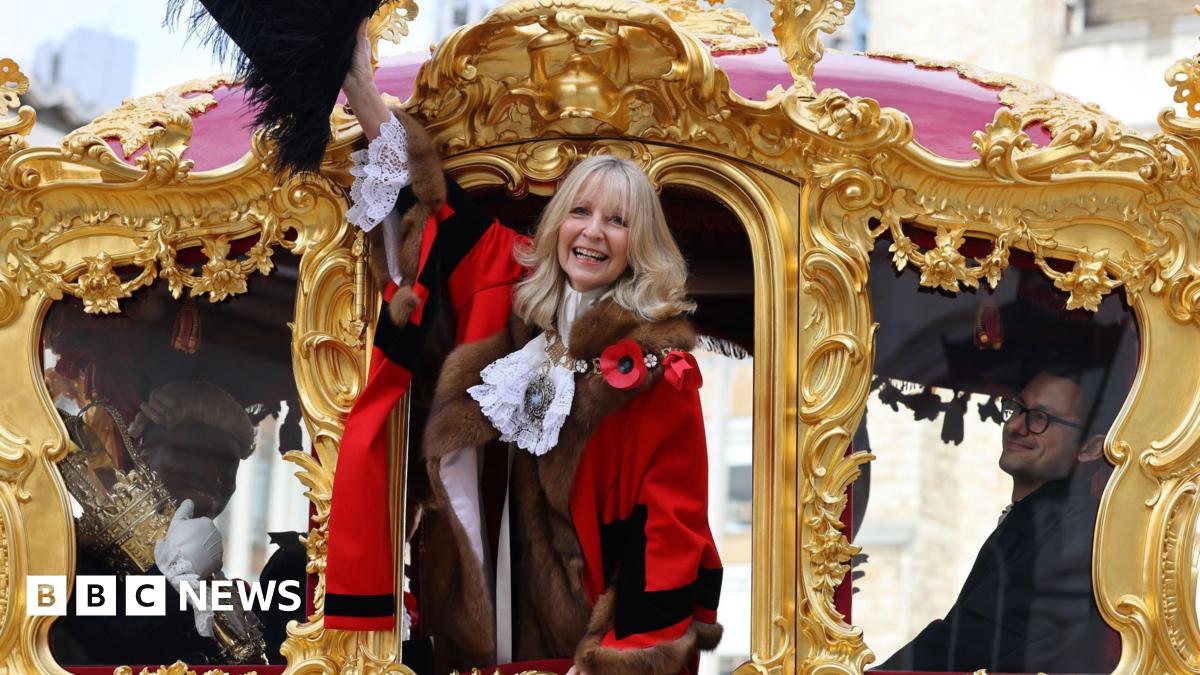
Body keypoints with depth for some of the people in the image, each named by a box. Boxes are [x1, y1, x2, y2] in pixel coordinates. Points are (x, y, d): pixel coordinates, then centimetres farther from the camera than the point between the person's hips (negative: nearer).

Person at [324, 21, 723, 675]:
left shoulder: (657, 357, -14)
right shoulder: (512, 287, 0)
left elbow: (672, 519, -15)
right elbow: (437, 206, 10)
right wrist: (361, 89, 4)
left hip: (587, 609, -4)